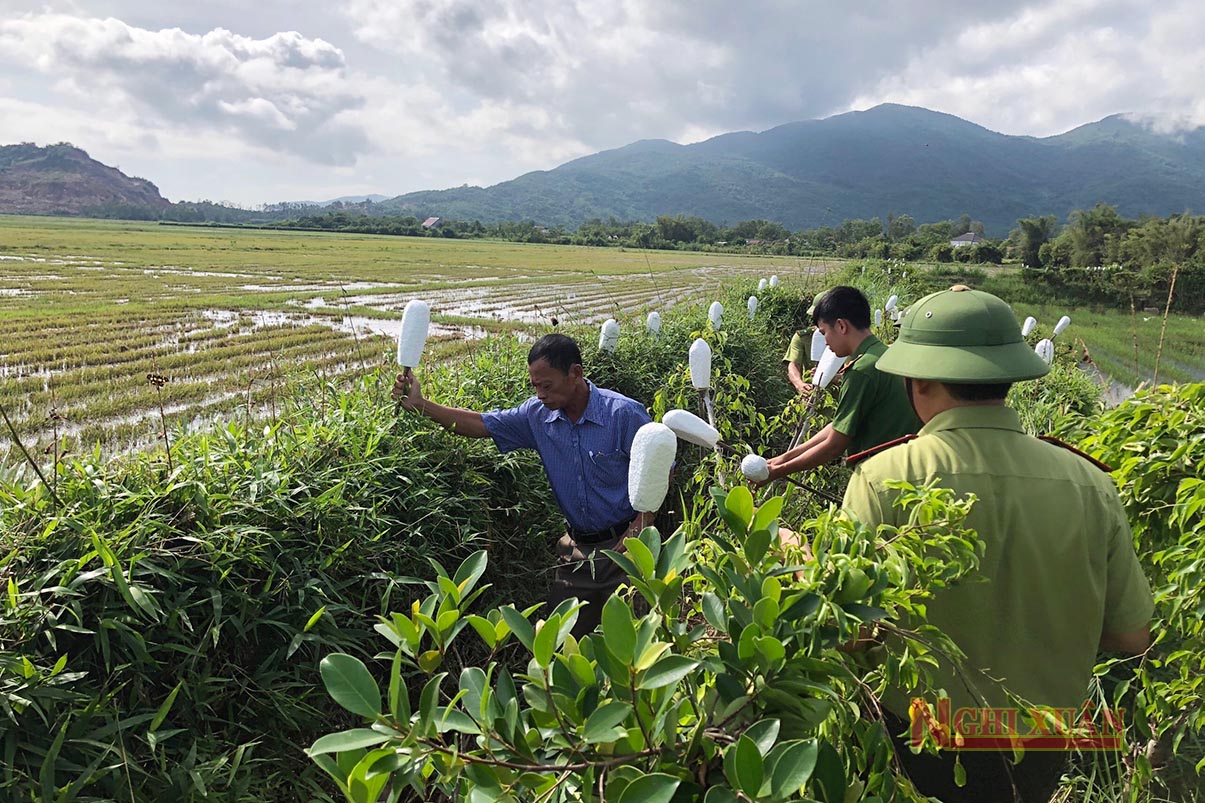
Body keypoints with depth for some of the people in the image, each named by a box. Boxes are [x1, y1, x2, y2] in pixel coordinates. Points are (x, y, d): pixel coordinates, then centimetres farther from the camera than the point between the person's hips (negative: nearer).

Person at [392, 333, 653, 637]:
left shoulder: (624, 414, -17)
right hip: (576, 547, 5)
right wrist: (419, 405, -3)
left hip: (622, 545, -4)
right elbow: (481, 424, 3)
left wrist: (640, 528, -17)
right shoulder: (538, 414, -3)